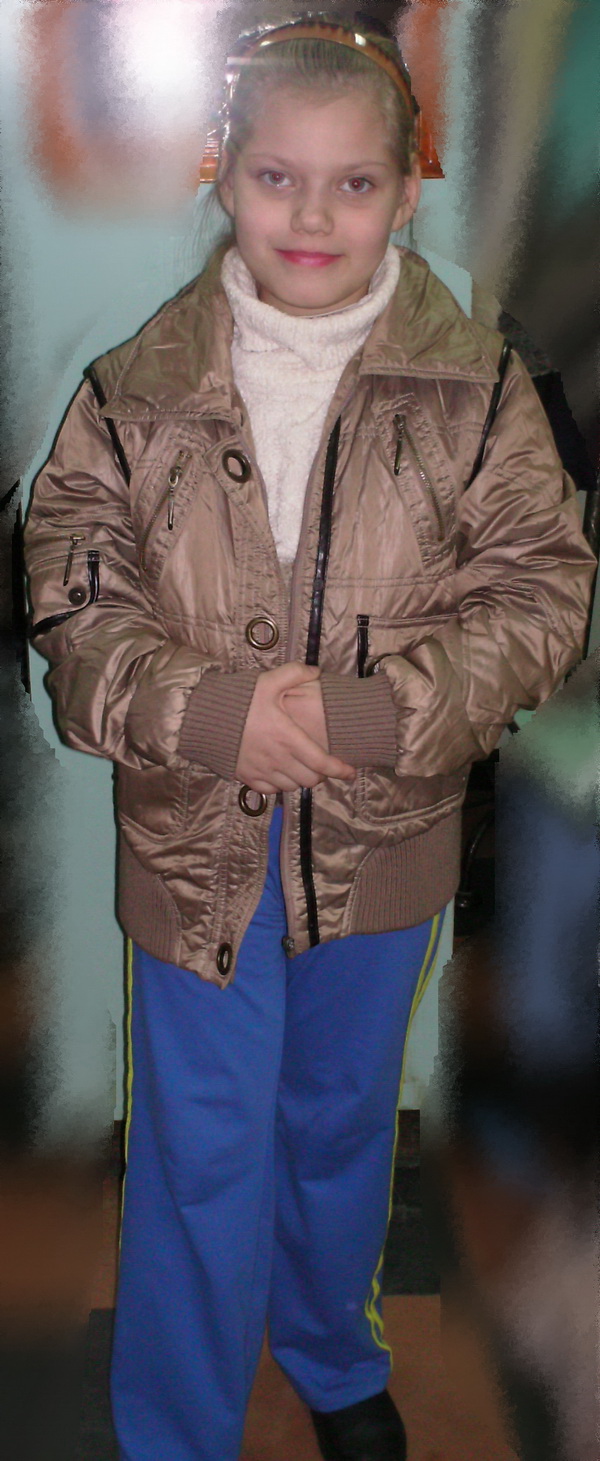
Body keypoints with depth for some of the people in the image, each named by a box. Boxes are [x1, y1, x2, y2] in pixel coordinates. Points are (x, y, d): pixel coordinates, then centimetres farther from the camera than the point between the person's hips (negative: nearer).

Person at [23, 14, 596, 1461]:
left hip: (384, 837, 1)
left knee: (344, 1118, 22)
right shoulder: (135, 391, -7)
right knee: (199, 1151, 9)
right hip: (194, 838, -1)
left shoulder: (475, 389, -8)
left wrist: (366, 710, -21)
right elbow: (75, 607, -5)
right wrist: (211, 711, -23)